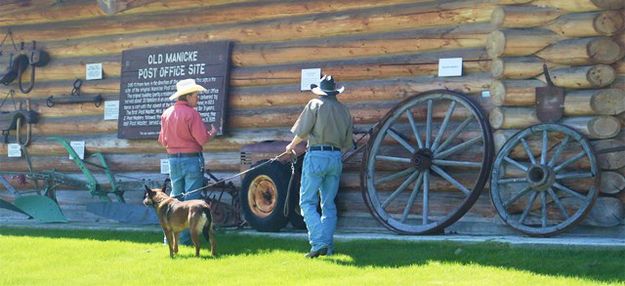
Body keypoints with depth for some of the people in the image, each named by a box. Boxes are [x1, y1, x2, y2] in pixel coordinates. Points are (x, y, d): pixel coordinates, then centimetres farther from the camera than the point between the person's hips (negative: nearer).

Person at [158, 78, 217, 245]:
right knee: (191, 199, -1)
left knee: (174, 198, 16)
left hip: (173, 159, 7)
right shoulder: (191, 113, -14)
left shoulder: (167, 113, 7)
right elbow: (202, 139, -17)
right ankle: (185, 238, -2)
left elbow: (162, 140, 12)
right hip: (191, 159, -7)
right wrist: (212, 133, 2)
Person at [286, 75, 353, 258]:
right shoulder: (344, 110, 13)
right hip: (336, 158, 5)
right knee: (329, 205, 12)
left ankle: (318, 242, -17)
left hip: (316, 156, -5)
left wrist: (292, 145, 12)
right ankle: (328, 246, 9)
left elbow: (303, 132, -6)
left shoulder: (315, 105, -2)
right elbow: (347, 143, 14)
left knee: (307, 202, -3)